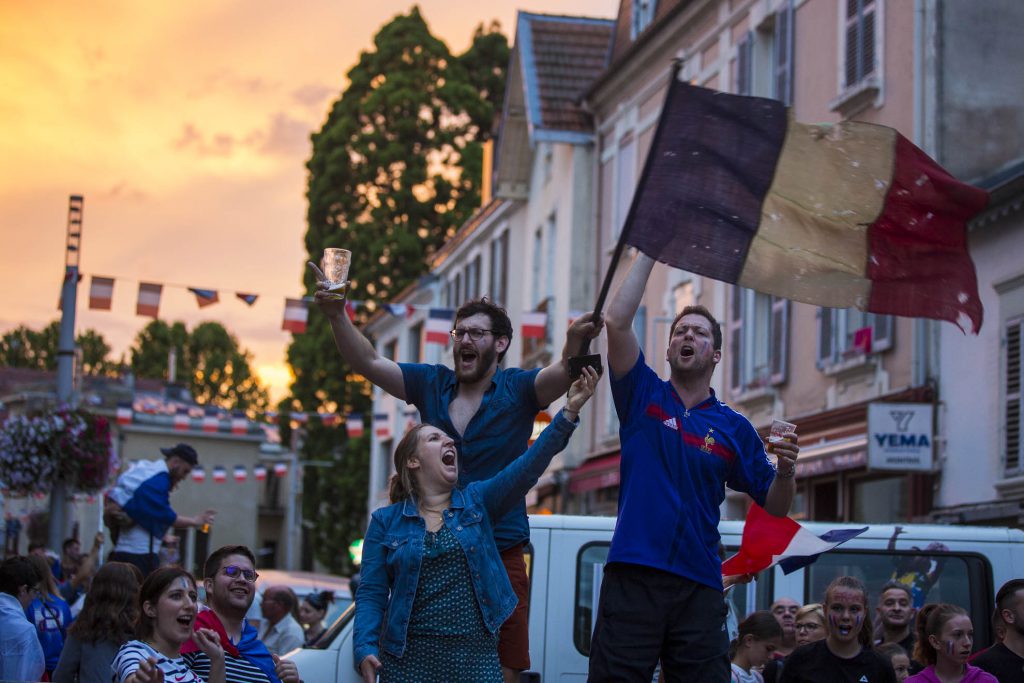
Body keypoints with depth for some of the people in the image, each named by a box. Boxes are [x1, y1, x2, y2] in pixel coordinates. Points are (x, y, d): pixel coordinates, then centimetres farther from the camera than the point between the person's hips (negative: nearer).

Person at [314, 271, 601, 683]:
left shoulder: (517, 390, -2)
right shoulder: (432, 384, 7)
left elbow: (565, 374, -20)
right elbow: (367, 363, 1)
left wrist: (576, 342, -43)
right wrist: (337, 315, -15)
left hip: (500, 556, -3)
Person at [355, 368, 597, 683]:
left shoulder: (476, 502, 8)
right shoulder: (385, 522, 6)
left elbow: (527, 467, -5)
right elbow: (371, 594, 2)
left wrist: (569, 412, -17)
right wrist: (365, 648, -13)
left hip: (477, 656, 1)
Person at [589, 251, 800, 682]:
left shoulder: (734, 428, 11)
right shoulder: (644, 396, 9)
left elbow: (774, 507, 11)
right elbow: (617, 321, -4)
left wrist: (786, 470, -10)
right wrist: (650, 253, -2)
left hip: (698, 585, 1)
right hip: (632, 577, -1)